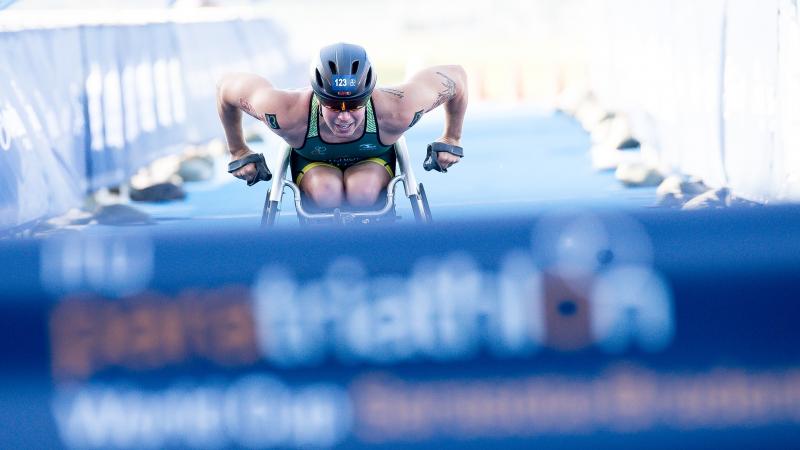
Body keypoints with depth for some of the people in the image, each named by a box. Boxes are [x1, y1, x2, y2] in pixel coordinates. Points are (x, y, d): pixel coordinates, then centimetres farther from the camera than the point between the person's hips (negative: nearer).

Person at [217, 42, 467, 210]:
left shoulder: (396, 113, -39)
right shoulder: (291, 115, -40)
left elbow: (456, 77, -23)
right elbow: (227, 87, -23)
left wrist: (451, 141, -9)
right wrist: (239, 153, -9)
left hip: (373, 160, 0)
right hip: (314, 163, 0)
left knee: (363, 193, -34)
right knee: (326, 194, -35)